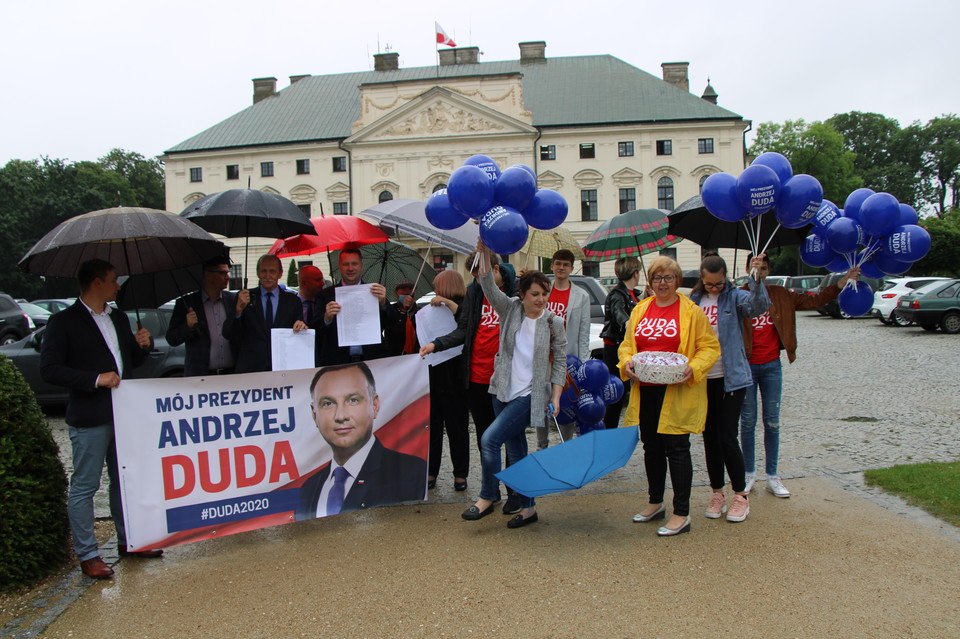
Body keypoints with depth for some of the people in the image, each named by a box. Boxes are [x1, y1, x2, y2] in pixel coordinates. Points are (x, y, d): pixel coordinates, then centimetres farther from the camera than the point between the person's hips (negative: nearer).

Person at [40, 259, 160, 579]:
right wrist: (95, 379, -21)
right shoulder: (63, 321, -8)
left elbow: (133, 360, 20)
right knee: (84, 487, 2)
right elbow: (49, 369, -14)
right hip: (89, 419, -7)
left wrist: (142, 345, -1)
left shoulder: (119, 318, 13)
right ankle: (88, 555, 12)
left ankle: (128, 540, 29)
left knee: (125, 480, 16)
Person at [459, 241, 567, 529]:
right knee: (515, 451, 11)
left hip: (529, 395, -4)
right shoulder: (510, 310, 1)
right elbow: (489, 286, -12)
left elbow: (560, 362, 0)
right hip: (503, 391, 4)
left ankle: (487, 498, 3)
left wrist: (556, 397, -6)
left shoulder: (554, 323, -3)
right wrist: (485, 254, -24)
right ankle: (527, 507, 24)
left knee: (489, 439, -15)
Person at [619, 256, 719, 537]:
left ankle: (681, 514, 7)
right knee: (652, 447, 15)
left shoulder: (691, 311, -3)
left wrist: (693, 368, -19)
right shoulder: (640, 310, 11)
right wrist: (627, 362, -5)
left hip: (677, 392, -5)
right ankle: (655, 503, 31)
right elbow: (627, 344, 16)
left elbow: (710, 347, -2)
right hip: (645, 390, 5)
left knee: (676, 449, -2)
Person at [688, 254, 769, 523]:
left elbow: (758, 305, -24)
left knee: (727, 438, -3)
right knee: (709, 438, 11)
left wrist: (756, 279, -38)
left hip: (730, 378, -4)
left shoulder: (735, 297, -4)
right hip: (702, 379, 4)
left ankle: (741, 495, 13)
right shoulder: (694, 301, 6)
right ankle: (717, 493, 23)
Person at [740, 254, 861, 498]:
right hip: (746, 366, -3)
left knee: (772, 422, 7)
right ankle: (749, 474, 17)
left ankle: (773, 477, 15)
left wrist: (841, 283, 2)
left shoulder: (780, 295, 8)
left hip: (771, 366, 3)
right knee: (748, 422, 5)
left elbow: (813, 301, 9)